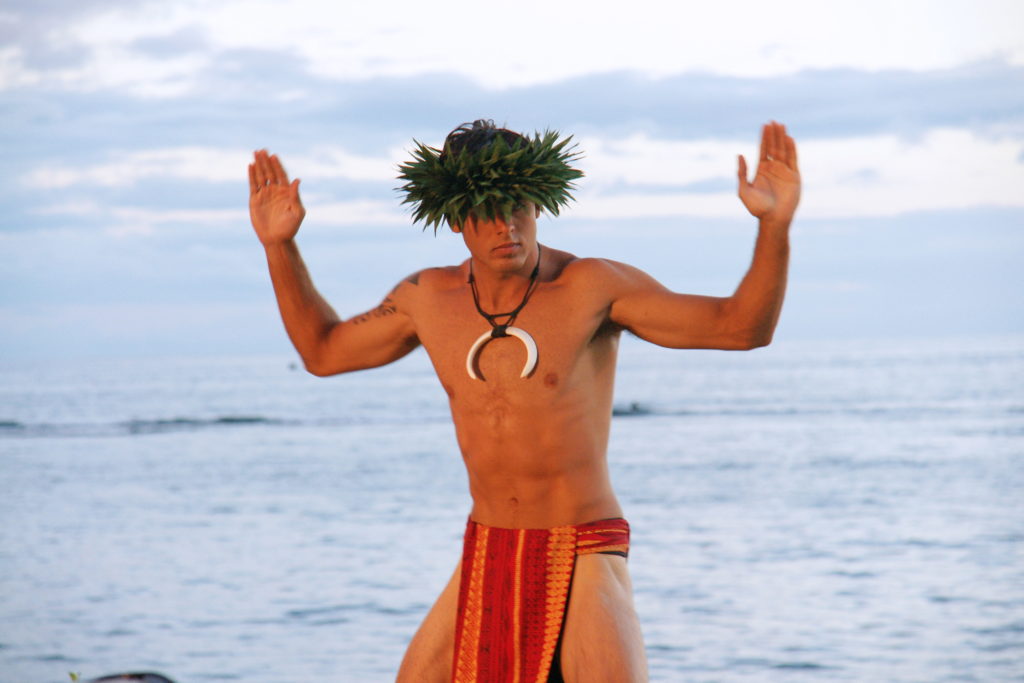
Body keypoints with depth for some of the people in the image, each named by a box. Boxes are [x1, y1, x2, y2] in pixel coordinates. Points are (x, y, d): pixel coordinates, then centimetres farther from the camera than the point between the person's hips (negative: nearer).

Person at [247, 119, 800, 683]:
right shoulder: (430, 297, 2)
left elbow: (743, 326, -17)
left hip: (584, 561, -5)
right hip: (487, 560, 5)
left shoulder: (593, 287, -13)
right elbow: (323, 352, 18)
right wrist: (279, 245, 11)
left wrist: (774, 223, -33)